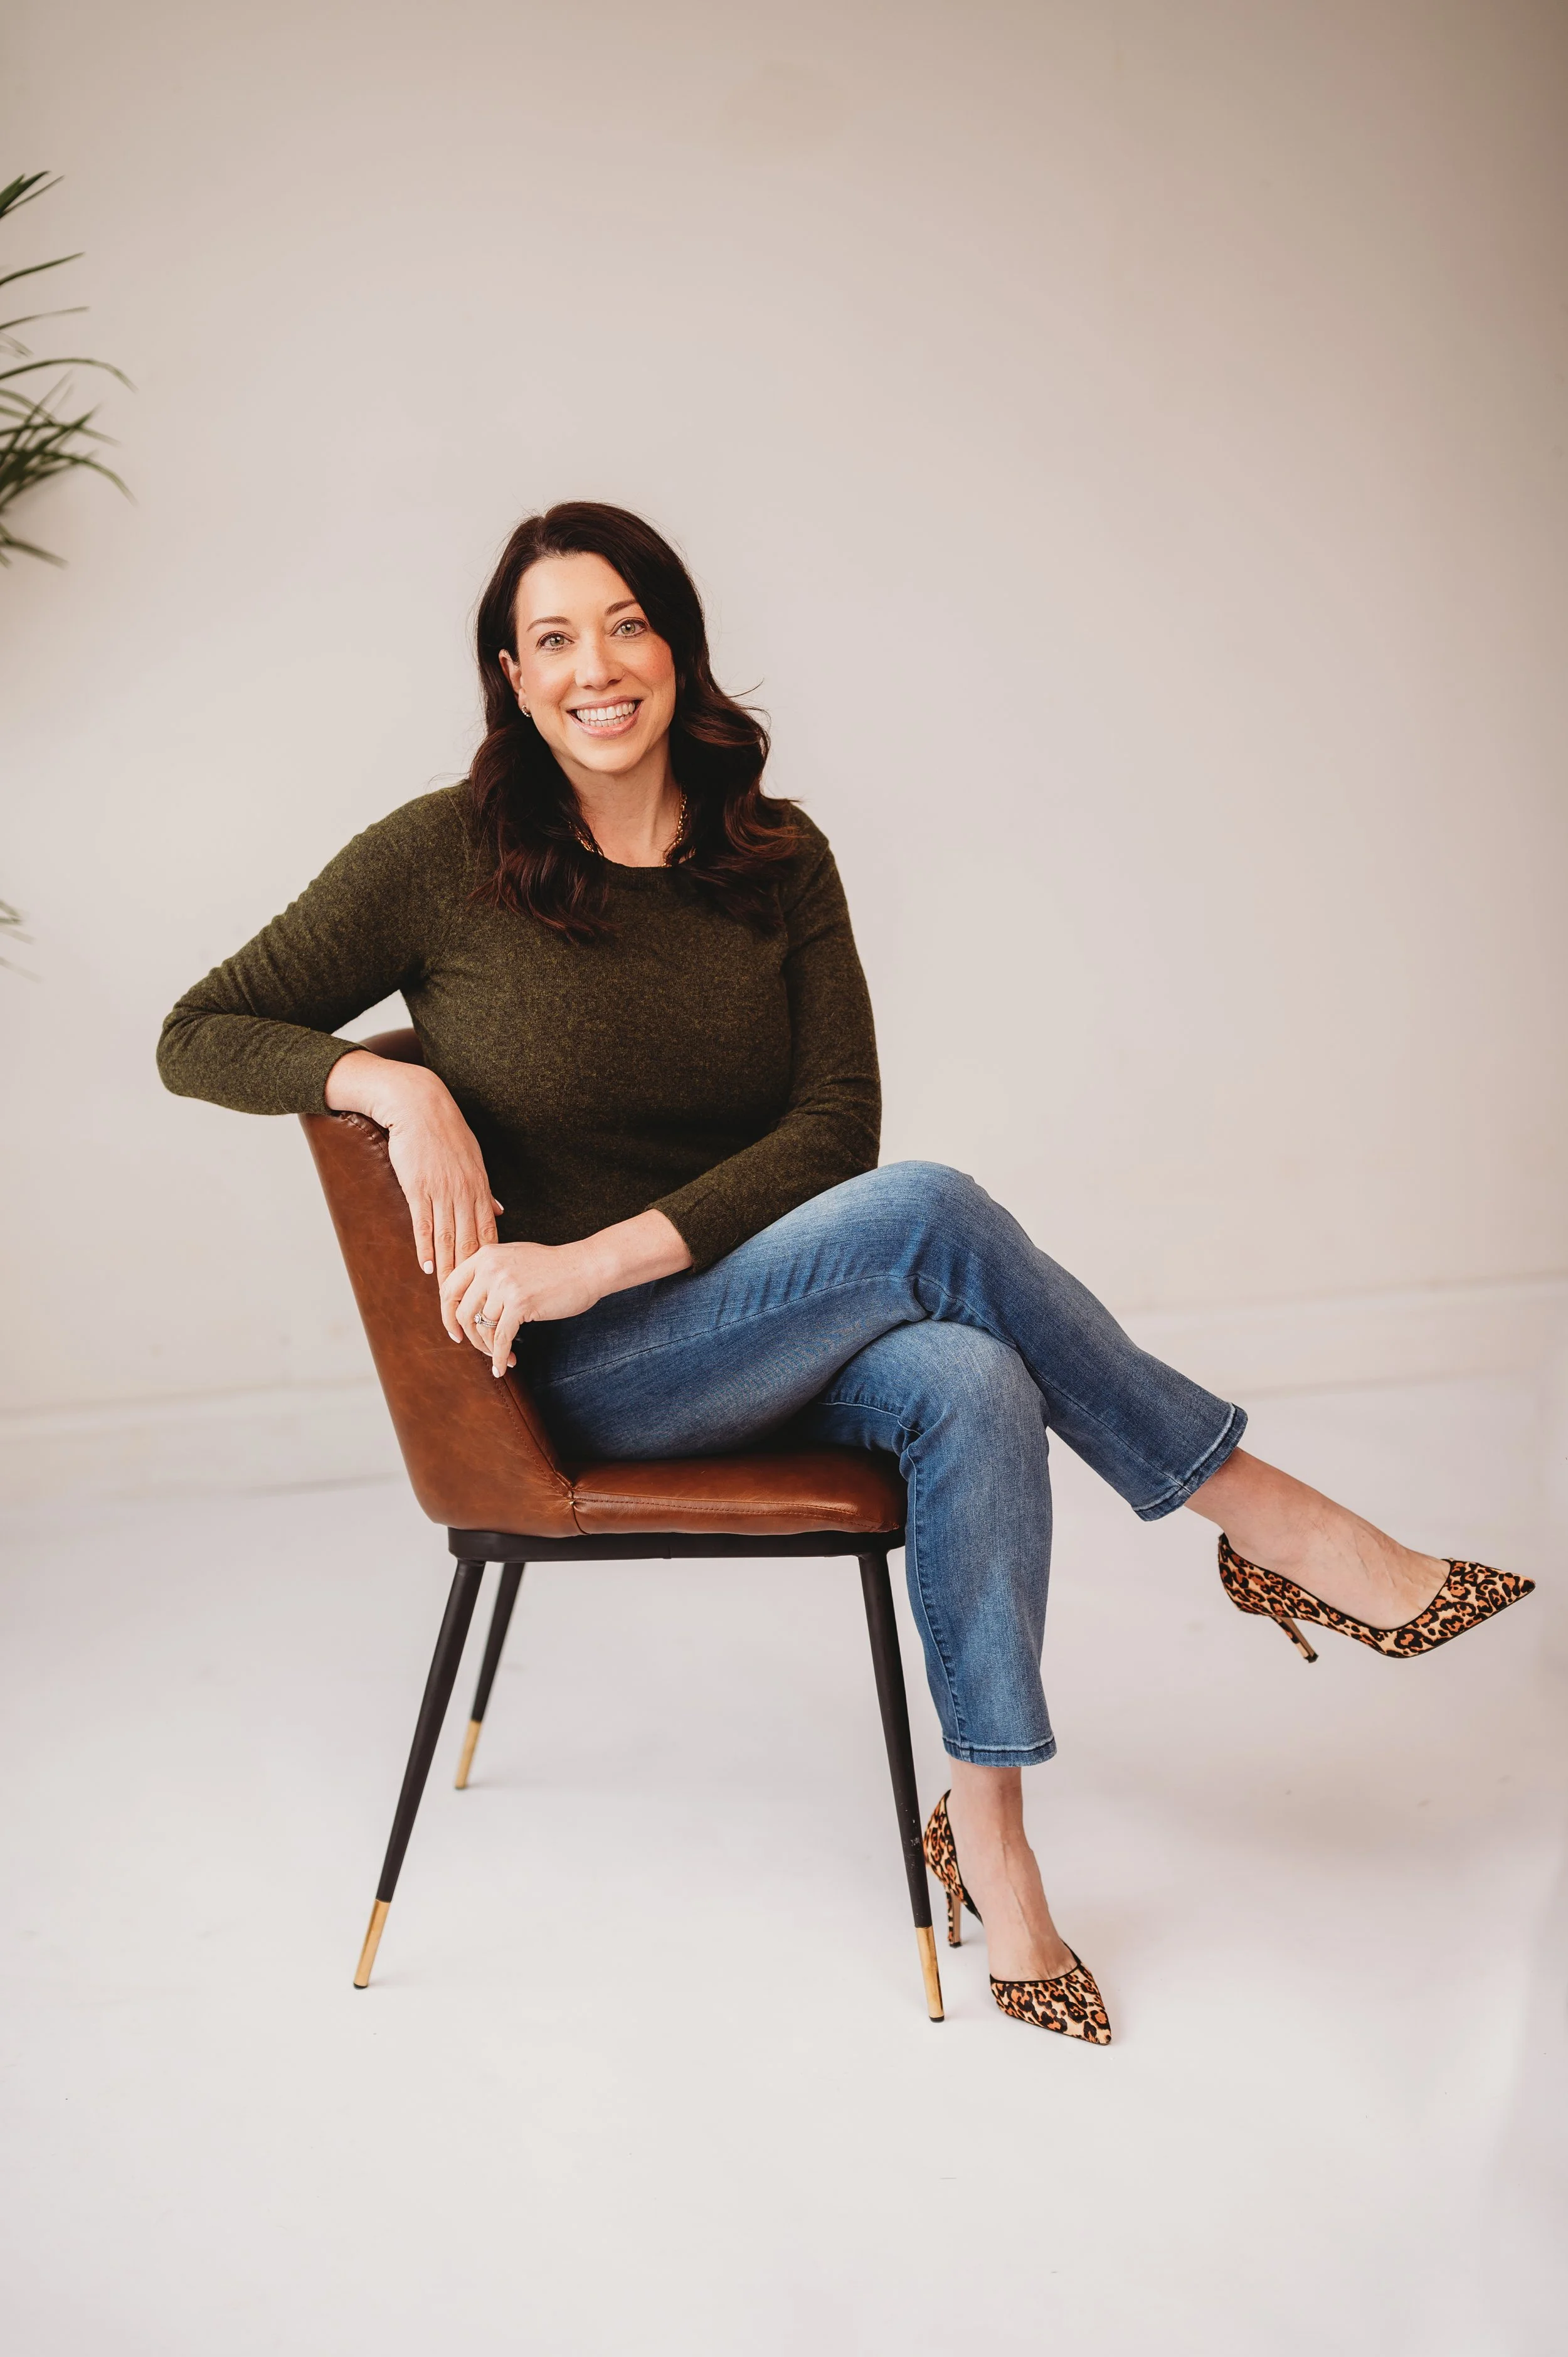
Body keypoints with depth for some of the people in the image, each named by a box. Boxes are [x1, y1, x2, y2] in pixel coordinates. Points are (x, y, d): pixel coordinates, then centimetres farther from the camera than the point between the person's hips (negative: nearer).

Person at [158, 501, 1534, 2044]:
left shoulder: (776, 860, 3)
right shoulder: (445, 855, -6)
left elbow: (836, 1127, -6)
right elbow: (198, 1037, -2)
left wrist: (606, 1256, -20)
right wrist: (398, 1087, -21)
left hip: (754, 1310, 4)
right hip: (576, 1379, -4)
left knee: (972, 1383, -30)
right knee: (926, 1214, -28)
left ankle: (987, 1830, -19)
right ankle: (1258, 1514, -14)